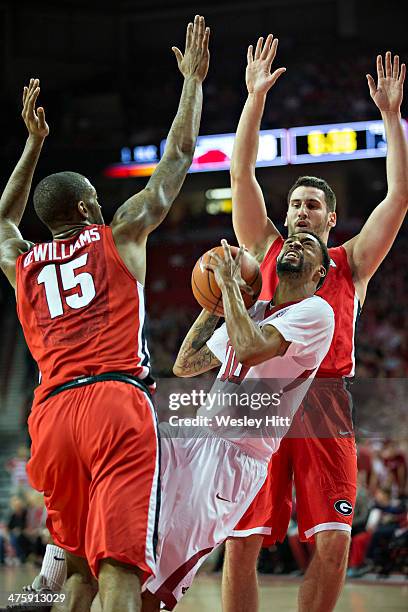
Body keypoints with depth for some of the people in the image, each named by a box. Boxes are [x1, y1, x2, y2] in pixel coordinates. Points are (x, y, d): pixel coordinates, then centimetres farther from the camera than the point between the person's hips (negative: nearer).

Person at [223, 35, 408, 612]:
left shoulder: (351, 262, 17)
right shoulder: (266, 249, 18)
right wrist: (256, 98, 0)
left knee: (333, 544, -9)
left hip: (325, 403, 0)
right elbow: (242, 174, 8)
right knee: (241, 542, -7)